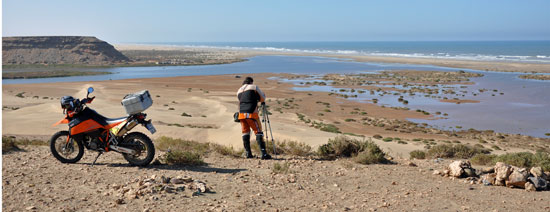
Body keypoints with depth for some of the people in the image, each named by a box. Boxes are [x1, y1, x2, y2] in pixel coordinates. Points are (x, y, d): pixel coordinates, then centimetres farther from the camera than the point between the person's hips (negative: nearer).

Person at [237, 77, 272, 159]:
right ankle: (264, 153, -9)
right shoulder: (254, 87, 6)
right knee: (258, 132, -3)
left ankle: (248, 153, 13)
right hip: (251, 113, -5)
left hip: (241, 114, 5)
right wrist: (263, 102, 35)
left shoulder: (239, 91, 18)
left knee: (245, 132, 14)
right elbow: (262, 96, 13)